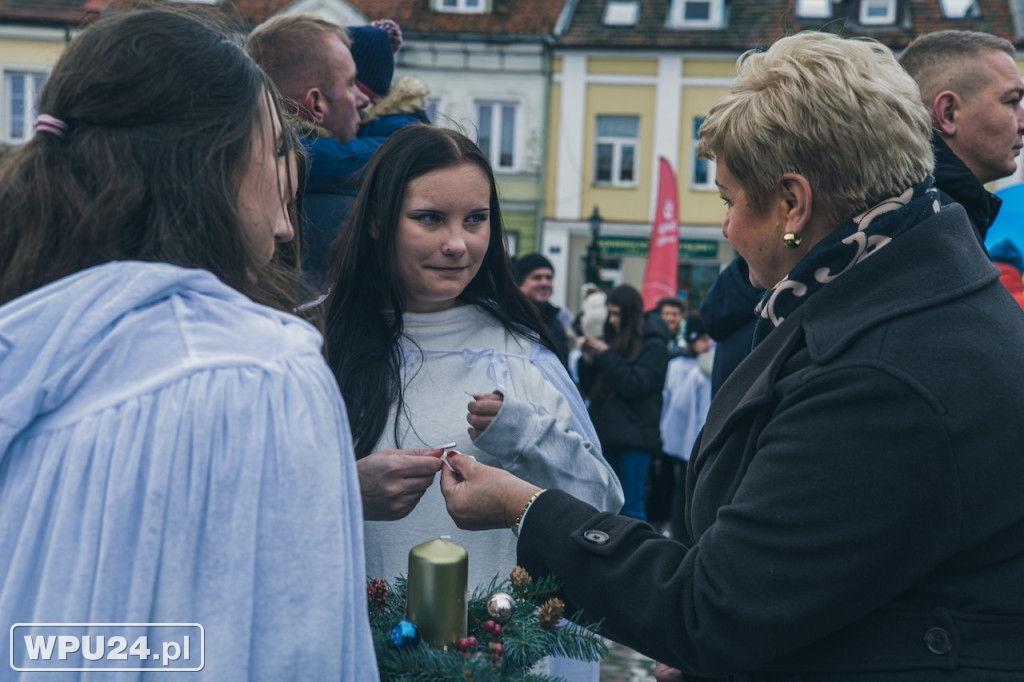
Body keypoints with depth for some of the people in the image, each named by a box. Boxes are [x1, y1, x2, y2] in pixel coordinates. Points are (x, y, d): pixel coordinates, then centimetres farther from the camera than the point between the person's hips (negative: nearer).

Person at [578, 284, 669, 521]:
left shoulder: (653, 346, -4)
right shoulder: (613, 339, 14)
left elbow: (635, 385, -15)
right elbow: (590, 389, 16)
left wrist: (606, 355, -14)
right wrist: (588, 360, -1)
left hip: (634, 437, -6)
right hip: (606, 433, 6)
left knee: (632, 506, -4)